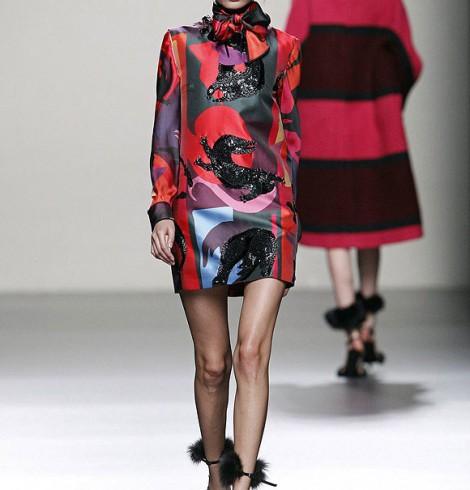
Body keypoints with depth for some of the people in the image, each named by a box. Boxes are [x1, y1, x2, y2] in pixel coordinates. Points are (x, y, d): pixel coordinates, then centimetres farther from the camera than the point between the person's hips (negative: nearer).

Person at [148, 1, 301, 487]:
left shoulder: (281, 48, 11)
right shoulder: (181, 45, 10)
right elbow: (164, 138, 8)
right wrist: (162, 213, 0)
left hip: (266, 214, 0)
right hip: (199, 214, 0)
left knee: (252, 353, -15)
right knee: (212, 364, 2)